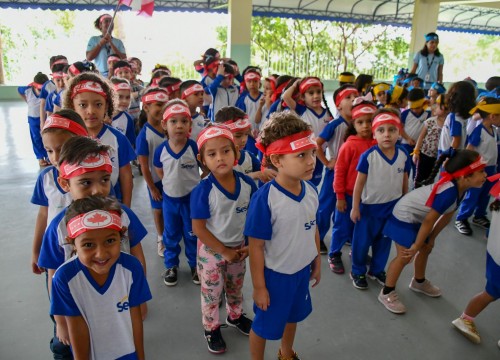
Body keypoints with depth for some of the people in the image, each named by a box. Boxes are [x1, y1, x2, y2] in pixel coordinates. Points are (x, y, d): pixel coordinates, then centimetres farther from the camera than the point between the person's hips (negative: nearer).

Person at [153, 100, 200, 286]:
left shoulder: (195, 147, -19)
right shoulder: (161, 150, -12)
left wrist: (195, 185, -4)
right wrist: (172, 183, 3)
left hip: (192, 197, -2)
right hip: (169, 198, 2)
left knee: (193, 234, 15)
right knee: (171, 234, 19)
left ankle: (195, 265, 35)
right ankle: (171, 265, 38)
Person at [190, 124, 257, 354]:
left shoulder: (247, 184, -15)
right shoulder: (203, 190, -26)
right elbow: (198, 228, -21)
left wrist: (250, 246, -8)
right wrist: (225, 252, -17)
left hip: (239, 248, 4)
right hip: (211, 251, -4)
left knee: (236, 288, 27)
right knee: (211, 293, 17)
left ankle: (235, 316, 54)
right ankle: (211, 328, 42)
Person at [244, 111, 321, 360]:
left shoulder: (311, 191, -10)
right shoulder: (265, 198, -30)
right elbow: (256, 246, -22)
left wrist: (317, 262, 14)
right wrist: (259, 286, -15)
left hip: (302, 270, 6)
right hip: (275, 274, -6)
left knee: (292, 316, 29)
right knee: (265, 324, 17)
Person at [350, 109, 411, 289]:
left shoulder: (403, 155, -9)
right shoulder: (368, 156, -21)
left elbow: (404, 181, 4)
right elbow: (359, 183, -13)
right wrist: (355, 208, -10)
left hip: (393, 207, 4)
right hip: (369, 206, -4)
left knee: (384, 241, 20)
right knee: (362, 241, 10)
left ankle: (377, 270, 41)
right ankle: (358, 272, 32)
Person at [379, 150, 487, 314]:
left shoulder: (460, 188, -7)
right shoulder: (448, 192, -35)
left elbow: (447, 216, 5)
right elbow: (429, 221, -26)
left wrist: (431, 239, 10)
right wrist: (415, 246, -15)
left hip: (418, 216, 10)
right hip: (404, 217, -10)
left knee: (426, 249, 21)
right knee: (405, 257, -7)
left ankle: (419, 282, 46)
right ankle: (387, 293, 9)